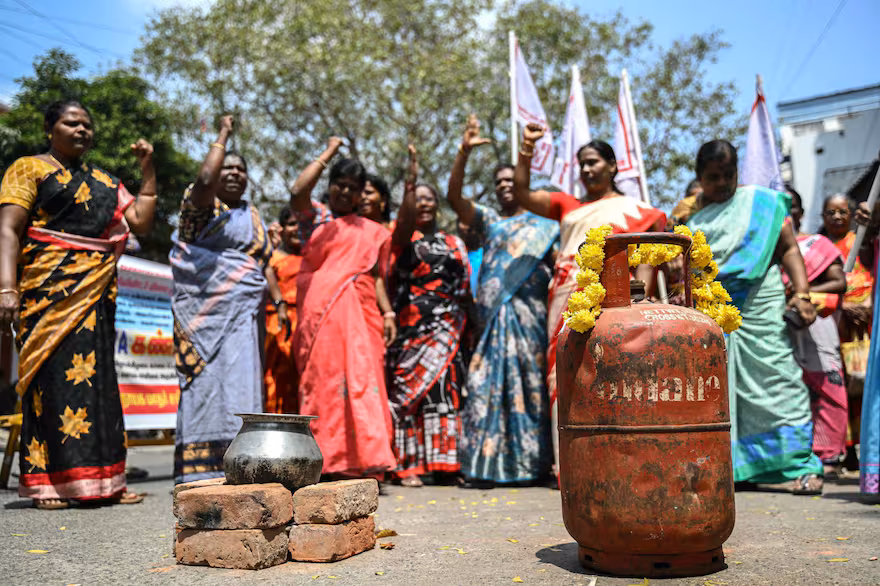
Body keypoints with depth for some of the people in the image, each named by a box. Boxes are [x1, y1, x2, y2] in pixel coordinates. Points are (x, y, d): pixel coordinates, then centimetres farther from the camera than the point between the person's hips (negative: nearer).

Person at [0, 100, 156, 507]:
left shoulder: (104, 182, 20)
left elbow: (141, 222, 10)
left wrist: (148, 170, 9)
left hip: (97, 293, 5)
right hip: (49, 289, -5)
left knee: (95, 377, 3)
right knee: (53, 374, -8)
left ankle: (102, 481, 7)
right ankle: (45, 483, -2)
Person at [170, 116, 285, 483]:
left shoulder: (252, 216, 22)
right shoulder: (201, 204, 2)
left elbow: (264, 264, 22)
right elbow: (205, 177, -21)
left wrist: (280, 302, 11)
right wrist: (223, 134, -8)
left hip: (245, 314, 6)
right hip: (207, 310, -6)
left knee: (240, 383, 2)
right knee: (208, 380, -10)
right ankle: (199, 469, -9)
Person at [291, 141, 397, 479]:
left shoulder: (371, 231, 22)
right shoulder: (314, 218, 13)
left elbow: (376, 275, 18)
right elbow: (298, 191, -7)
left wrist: (388, 312, 4)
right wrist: (329, 152, 3)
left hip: (359, 314, 3)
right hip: (321, 314, -2)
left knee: (362, 382, -5)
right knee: (324, 381, -6)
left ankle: (365, 460, -5)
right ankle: (328, 463, -4)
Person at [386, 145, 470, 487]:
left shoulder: (454, 243, 18)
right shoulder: (403, 237, 7)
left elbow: (465, 287, 16)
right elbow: (405, 221, -18)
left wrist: (464, 326, 6)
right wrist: (410, 180, -27)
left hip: (446, 328, 4)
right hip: (412, 326, -3)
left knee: (445, 391, 1)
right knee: (408, 390, -7)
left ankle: (443, 462, 7)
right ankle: (405, 465, -4)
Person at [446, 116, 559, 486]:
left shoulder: (545, 226, 15)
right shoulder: (487, 221, 20)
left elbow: (560, 267, 5)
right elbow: (454, 197, 7)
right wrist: (464, 152, -3)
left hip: (530, 315, -2)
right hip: (493, 315, 2)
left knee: (530, 384, -4)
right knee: (488, 385, -4)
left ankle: (532, 462, 1)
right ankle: (488, 463, -1)